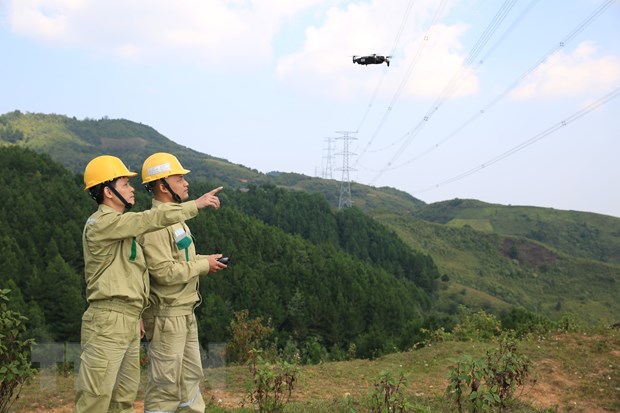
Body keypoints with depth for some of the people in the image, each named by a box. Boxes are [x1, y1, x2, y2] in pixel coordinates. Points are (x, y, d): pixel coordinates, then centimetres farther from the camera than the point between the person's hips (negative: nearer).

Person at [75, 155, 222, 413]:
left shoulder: (118, 223, 18)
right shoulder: (102, 223, -12)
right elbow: (153, 219, -19)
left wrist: (136, 317, 20)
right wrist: (197, 204, -11)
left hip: (129, 322, 10)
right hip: (108, 322, -10)